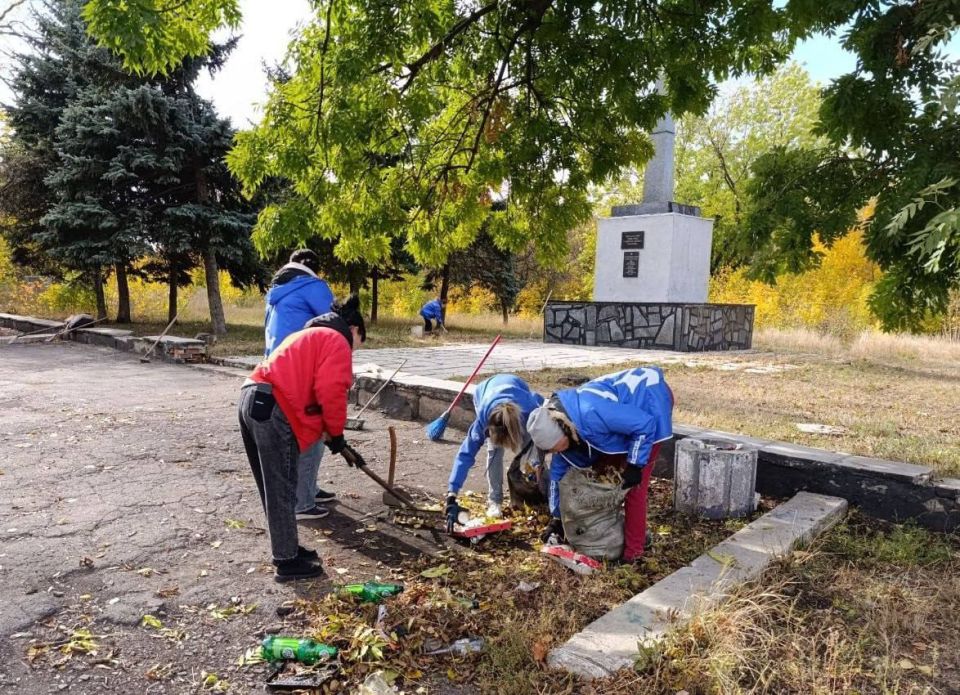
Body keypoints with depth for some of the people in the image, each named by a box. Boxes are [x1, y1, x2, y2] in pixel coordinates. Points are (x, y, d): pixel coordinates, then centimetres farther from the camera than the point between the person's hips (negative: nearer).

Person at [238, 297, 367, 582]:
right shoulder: (337, 341, 1)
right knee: (282, 491, 1)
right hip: (273, 410, -10)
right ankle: (287, 562, 12)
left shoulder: (309, 336, 30)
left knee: (273, 488, 19)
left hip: (251, 400, 10)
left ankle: (286, 548, 32)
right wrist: (336, 436, 1)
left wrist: (331, 437, 25)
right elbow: (330, 393, -13)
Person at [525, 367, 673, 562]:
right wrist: (556, 517, 7)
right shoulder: (559, 425, -11)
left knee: (634, 484, -9)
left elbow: (645, 424, -30)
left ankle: (632, 551, 1)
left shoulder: (592, 413, -40)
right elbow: (558, 471, 3)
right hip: (628, 405, 8)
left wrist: (635, 465, -22)